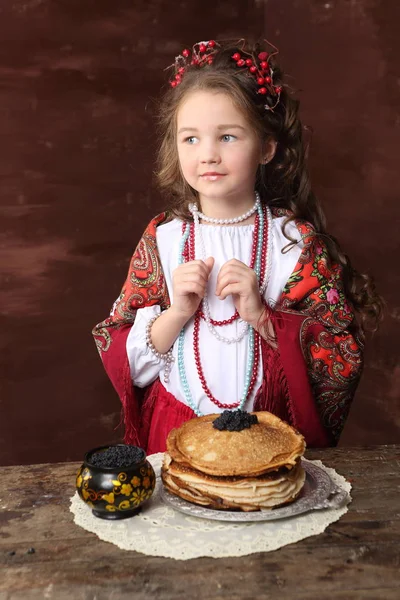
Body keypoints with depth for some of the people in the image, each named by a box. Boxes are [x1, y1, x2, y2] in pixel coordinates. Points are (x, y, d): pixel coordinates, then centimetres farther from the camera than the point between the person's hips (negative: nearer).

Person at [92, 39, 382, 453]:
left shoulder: (298, 241, -6)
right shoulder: (161, 240, -3)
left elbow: (344, 364, -7)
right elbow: (126, 366, -1)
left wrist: (263, 317, -18)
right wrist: (176, 315, -17)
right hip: (175, 436, 1)